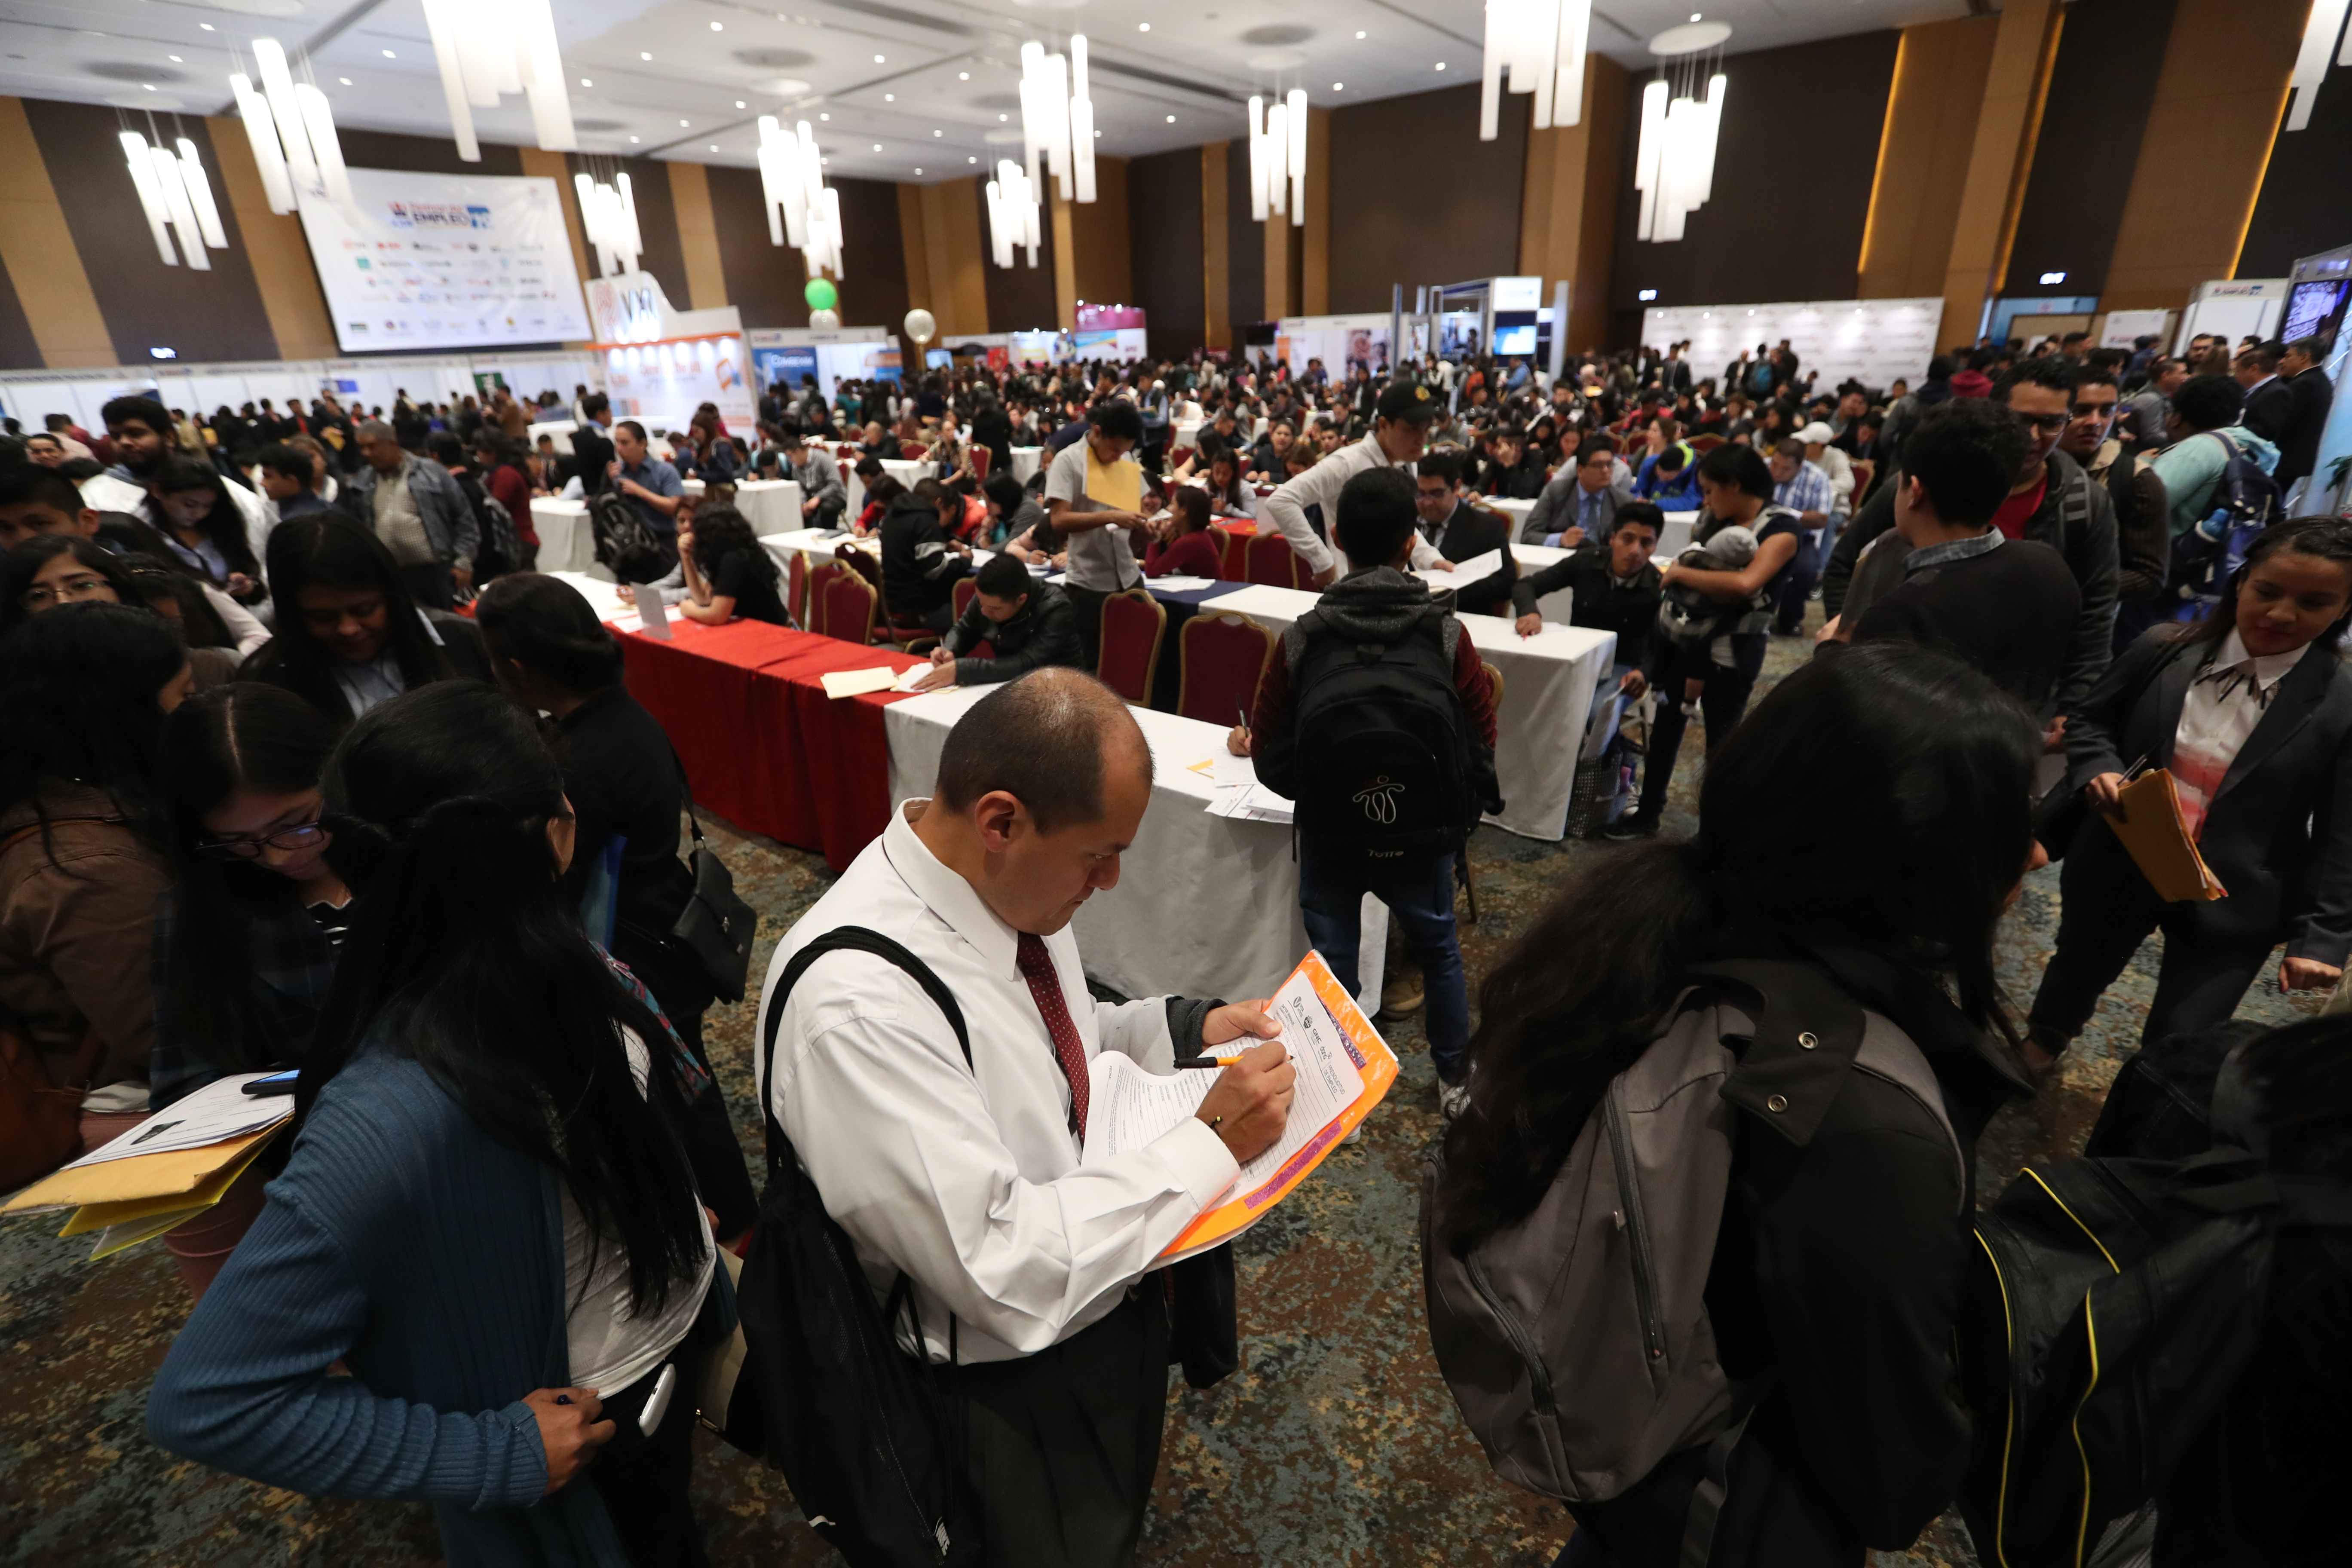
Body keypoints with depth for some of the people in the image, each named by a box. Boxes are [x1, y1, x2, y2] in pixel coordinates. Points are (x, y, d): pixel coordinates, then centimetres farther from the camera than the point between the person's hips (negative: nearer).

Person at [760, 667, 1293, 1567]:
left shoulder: (1009, 880, -12)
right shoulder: (854, 1002, -35)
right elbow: (1003, 1274, -32)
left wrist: (1189, 1030, -7)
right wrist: (1209, 1144, -28)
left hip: (1121, 1298, 7)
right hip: (1018, 1392, -7)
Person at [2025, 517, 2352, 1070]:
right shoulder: (2163, 648, -8)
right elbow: (2089, 721, 5)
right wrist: (2099, 770, -17)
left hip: (2229, 904, -2)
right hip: (2117, 868, 2)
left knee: (2177, 1052, 3)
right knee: (2079, 968, 27)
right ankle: (2039, 1049, 55)